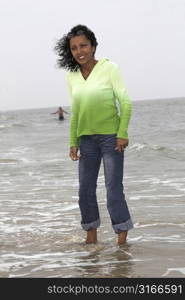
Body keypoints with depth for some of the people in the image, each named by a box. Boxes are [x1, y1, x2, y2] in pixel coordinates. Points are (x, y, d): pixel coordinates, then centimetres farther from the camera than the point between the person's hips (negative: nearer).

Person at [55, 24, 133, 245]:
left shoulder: (109, 68, -7)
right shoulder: (72, 77, 6)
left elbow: (125, 102, -8)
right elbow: (75, 113, 13)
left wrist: (122, 134, -15)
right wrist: (73, 142, 9)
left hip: (111, 136, -5)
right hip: (86, 139, 5)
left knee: (114, 188, -7)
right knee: (85, 190, 8)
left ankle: (122, 238, -1)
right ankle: (91, 236, 20)